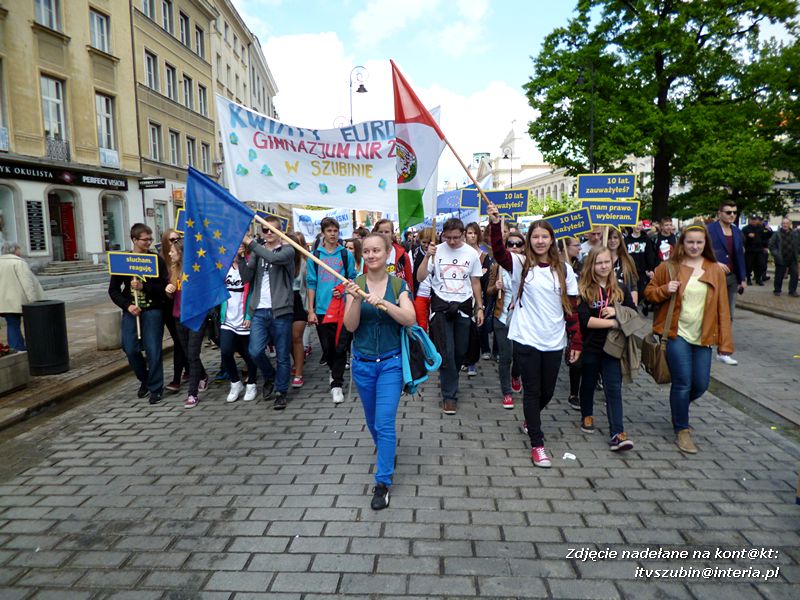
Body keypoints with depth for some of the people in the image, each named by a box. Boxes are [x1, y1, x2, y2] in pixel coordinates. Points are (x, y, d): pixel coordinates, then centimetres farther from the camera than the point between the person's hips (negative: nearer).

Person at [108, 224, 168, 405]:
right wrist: (127, 305, -8)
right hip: (131, 311, 2)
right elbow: (113, 289, 6)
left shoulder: (157, 260, -1)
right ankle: (144, 380, 27)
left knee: (153, 349, -3)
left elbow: (164, 287, -6)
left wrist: (144, 286, -19)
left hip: (152, 310, -2)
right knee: (130, 349, 2)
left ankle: (155, 388, 11)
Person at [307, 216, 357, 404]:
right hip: (321, 309, 1)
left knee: (340, 347, -3)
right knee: (327, 347, 10)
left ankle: (336, 384, 5)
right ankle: (334, 371, 36)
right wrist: (311, 310, 1)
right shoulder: (315, 256, 6)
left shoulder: (346, 255, 5)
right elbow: (311, 283, 6)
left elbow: (353, 278, 9)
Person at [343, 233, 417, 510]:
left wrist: (382, 302, -31)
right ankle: (384, 449, 48)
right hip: (362, 363, 3)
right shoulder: (355, 285, -3)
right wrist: (355, 299, -27)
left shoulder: (399, 285, -5)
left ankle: (383, 482, 3)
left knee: (384, 423, -7)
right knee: (372, 421, 19)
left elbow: (410, 319, -18)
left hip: (391, 363, -2)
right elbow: (350, 326, -10)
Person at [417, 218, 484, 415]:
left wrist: (479, 307, 7)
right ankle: (450, 395, 6)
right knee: (446, 352, -5)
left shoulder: (472, 253, 1)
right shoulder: (437, 251, -5)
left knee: (461, 351, 10)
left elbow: (475, 282, 9)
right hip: (441, 306, -2)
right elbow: (420, 277, -10)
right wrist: (427, 256, -22)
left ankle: (447, 379, 37)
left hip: (463, 306, 3)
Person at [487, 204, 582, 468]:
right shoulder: (521, 264, -3)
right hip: (526, 340, -3)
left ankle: (530, 419, 45)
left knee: (547, 392, 15)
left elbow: (571, 308, 5)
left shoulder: (563, 269, 4)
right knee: (532, 391, 3)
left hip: (554, 343, 3)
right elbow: (499, 252, -24)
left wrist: (575, 342, 3)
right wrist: (495, 224, -39)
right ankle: (537, 444, 14)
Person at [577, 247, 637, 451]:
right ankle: (587, 416, 40)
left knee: (613, 388, -4)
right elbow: (585, 320, -17)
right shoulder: (583, 290, -8)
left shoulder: (621, 289, 5)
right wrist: (613, 322, -17)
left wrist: (617, 311, -12)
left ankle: (617, 434, -7)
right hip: (590, 347, -2)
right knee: (588, 384, 17)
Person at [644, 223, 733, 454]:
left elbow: (722, 307, 4)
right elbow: (649, 292, 6)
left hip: (703, 337, 3)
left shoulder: (715, 270, 4)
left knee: (700, 385, 8)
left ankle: (679, 407, 40)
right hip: (677, 334, -3)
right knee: (682, 384, -2)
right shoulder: (669, 267, -1)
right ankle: (682, 430, 15)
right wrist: (665, 290, -16)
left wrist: (725, 341, 0)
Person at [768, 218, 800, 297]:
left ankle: (792, 291, 12)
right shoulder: (777, 234, -3)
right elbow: (771, 245, -3)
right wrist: (775, 254, -13)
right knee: (779, 275, 4)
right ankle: (777, 290, 18)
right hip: (781, 259, -3)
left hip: (792, 259, 3)